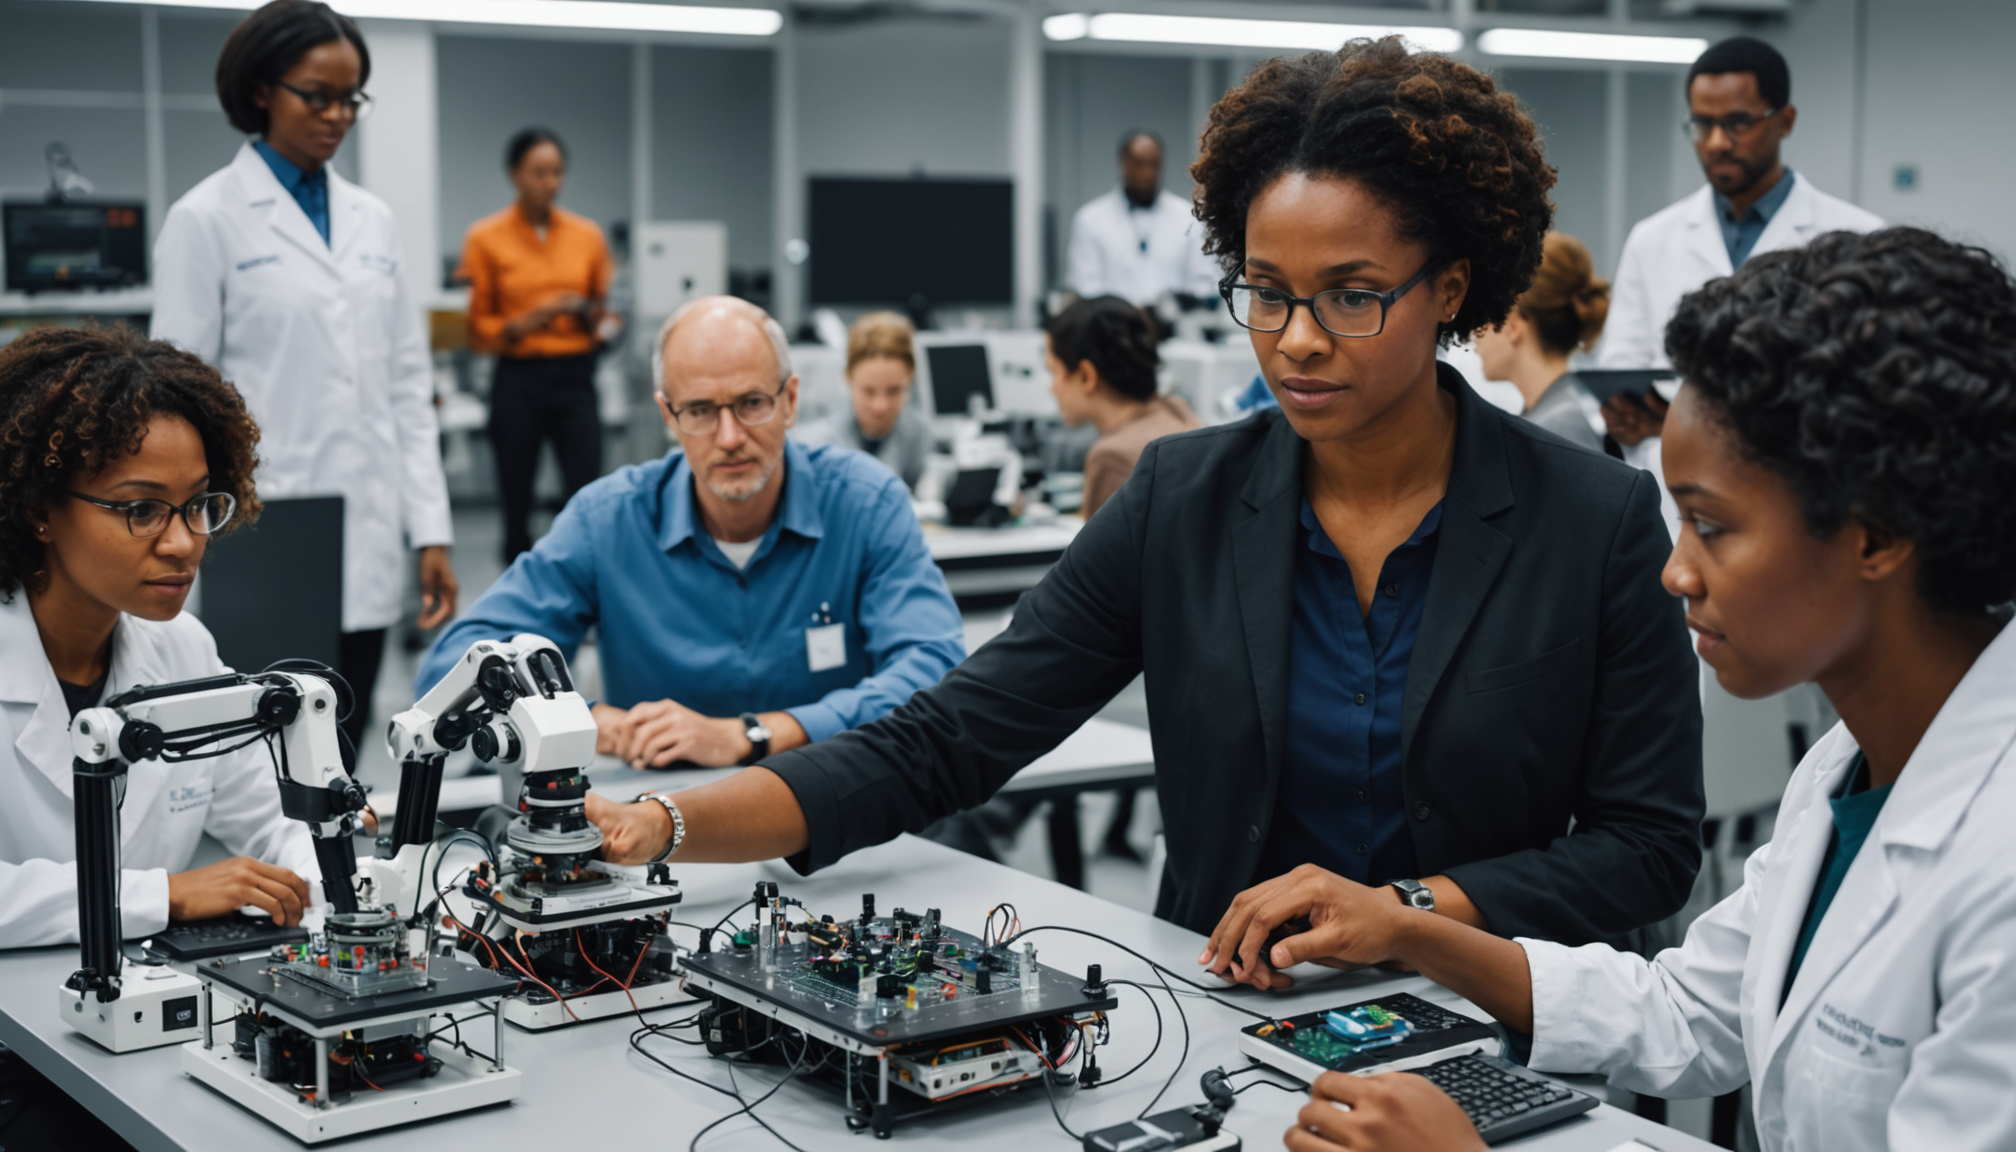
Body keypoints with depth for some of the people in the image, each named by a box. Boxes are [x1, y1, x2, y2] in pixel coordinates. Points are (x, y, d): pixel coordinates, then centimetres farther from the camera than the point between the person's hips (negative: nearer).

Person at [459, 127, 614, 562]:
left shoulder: (587, 236, 7)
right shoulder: (487, 238, 1)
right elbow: (478, 328, 4)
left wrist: (585, 311, -6)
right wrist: (523, 324, -13)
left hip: (575, 377, 1)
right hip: (518, 382, -1)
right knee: (517, 504, 4)